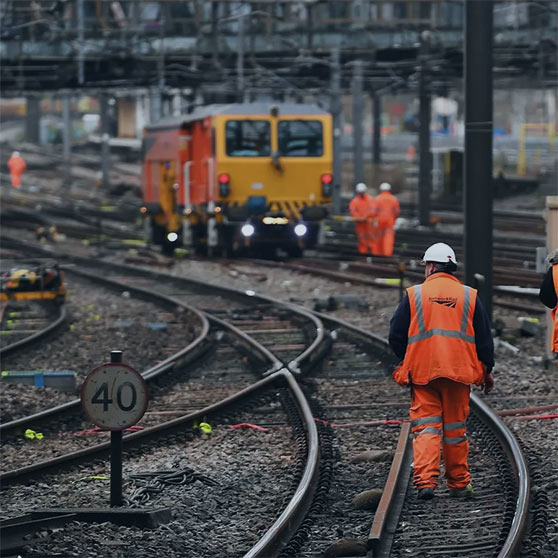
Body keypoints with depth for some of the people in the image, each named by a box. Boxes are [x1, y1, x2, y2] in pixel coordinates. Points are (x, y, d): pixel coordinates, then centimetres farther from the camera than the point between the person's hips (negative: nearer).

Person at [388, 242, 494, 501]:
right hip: (459, 372, 1)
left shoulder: (414, 295, 1)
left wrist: (408, 361, 21)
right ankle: (459, 484, 17)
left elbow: (396, 336, 4)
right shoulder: (469, 296, 5)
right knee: (455, 429, 11)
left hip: (422, 373, -1)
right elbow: (484, 338, 8)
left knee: (426, 427, 0)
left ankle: (425, 480, -17)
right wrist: (487, 370, 19)